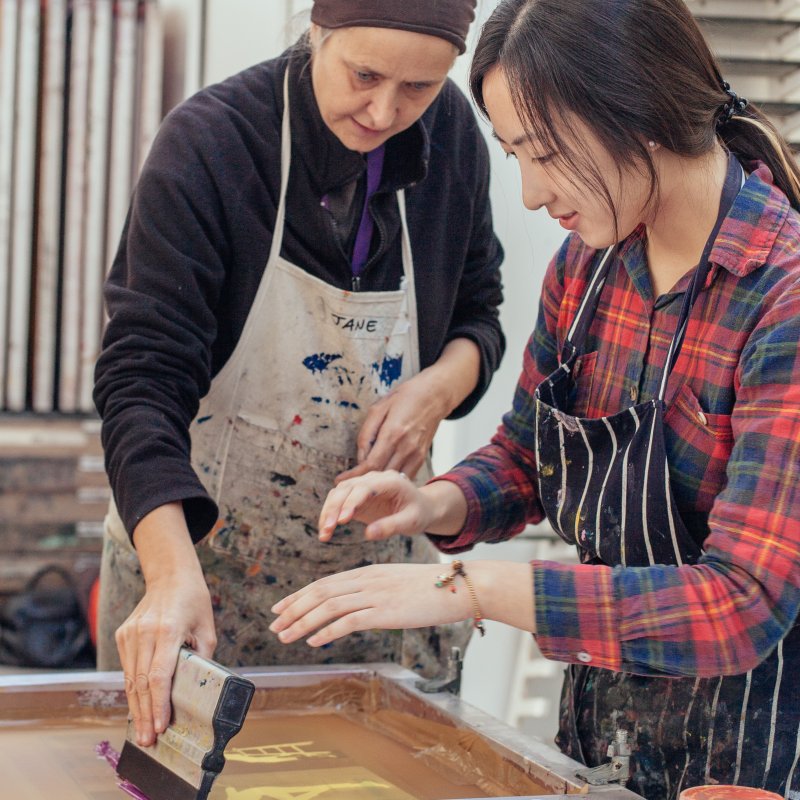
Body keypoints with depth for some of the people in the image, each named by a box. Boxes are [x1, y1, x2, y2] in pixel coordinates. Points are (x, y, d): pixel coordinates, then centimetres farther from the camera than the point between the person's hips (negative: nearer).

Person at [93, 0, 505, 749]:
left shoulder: (451, 133, -5)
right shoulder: (209, 142, -19)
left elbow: (476, 313, 10)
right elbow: (142, 374, -25)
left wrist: (441, 385, -14)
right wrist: (174, 574, -38)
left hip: (374, 561, 4)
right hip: (195, 547, -3)